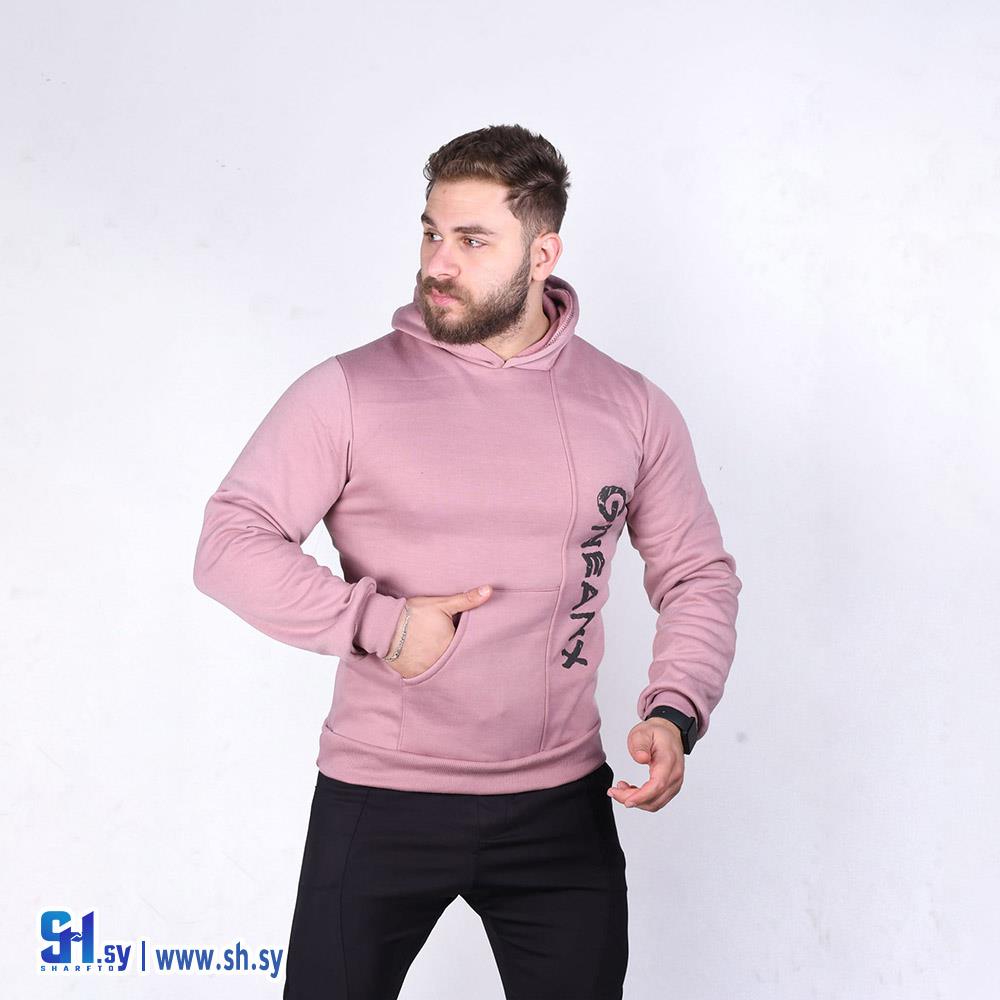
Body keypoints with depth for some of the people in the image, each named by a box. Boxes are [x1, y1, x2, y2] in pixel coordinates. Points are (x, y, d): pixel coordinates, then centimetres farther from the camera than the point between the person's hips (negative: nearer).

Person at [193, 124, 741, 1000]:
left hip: (563, 806, 2)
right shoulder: (350, 391, -6)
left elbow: (698, 573, 9)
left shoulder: (630, 407, 2)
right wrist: (382, 625, -18)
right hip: (378, 802, -2)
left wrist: (674, 712, -7)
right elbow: (229, 543, -9)